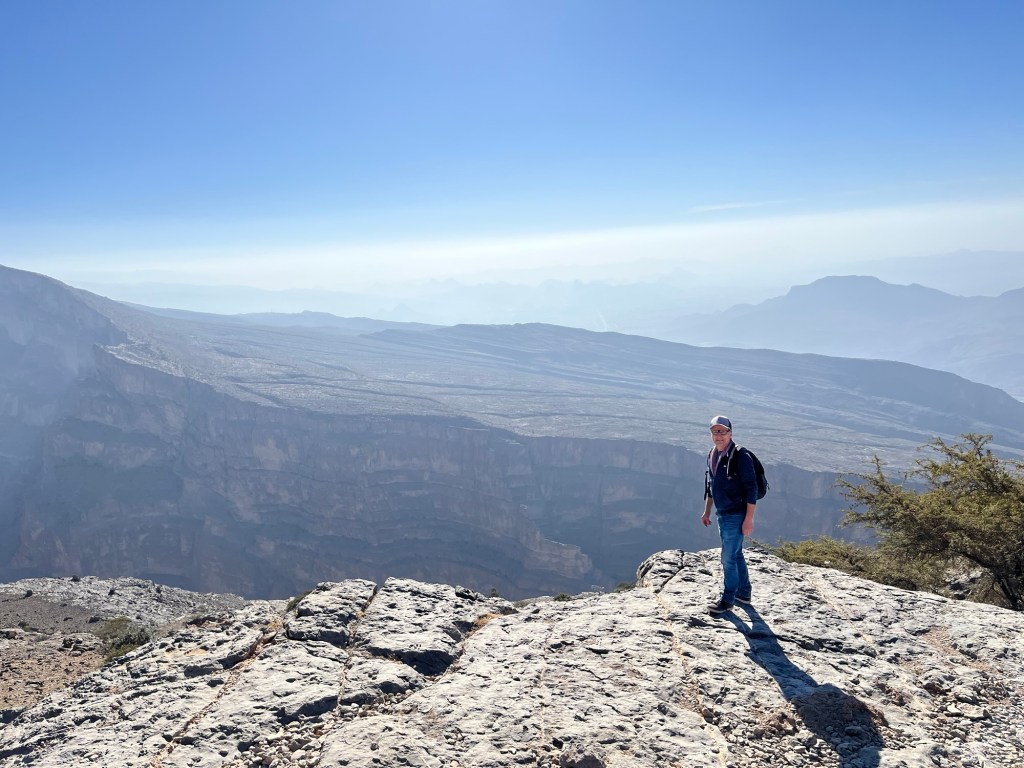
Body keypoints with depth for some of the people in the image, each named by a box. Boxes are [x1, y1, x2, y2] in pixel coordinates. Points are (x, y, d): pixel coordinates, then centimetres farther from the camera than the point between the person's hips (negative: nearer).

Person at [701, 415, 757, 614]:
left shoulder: (740, 457, -18)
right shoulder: (712, 456, 7)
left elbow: (751, 489, -18)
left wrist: (749, 519, -19)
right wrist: (707, 512, 19)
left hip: (737, 516, -8)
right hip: (722, 515, 8)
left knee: (728, 558, -4)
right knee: (736, 555, 19)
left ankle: (728, 600, 9)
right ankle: (744, 593, 33)